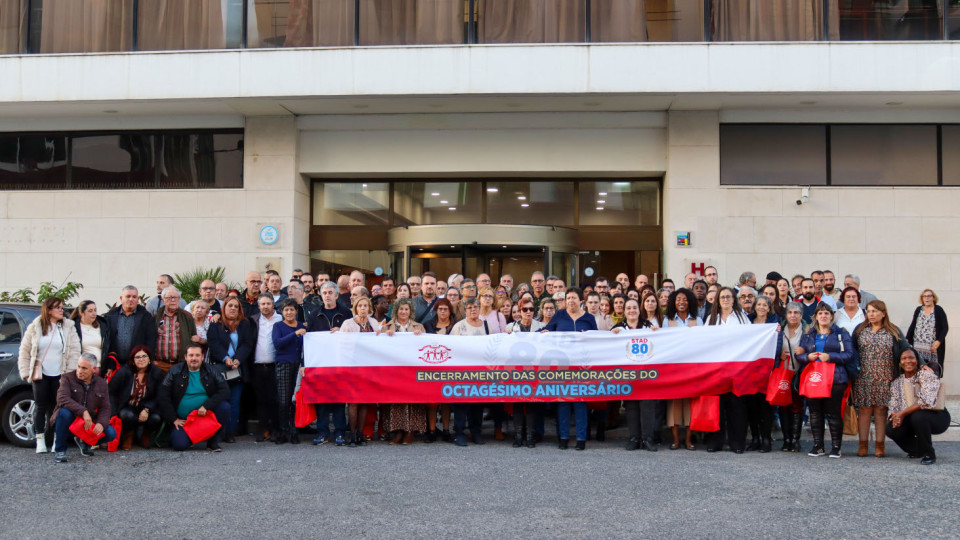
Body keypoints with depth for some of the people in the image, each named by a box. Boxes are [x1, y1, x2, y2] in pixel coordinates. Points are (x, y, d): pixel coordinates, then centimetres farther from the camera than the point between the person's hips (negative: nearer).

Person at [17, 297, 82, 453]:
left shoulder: (68, 327, 3)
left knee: (56, 406, 0)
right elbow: (24, 351, 9)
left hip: (59, 375, 0)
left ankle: (55, 439, 7)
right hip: (40, 375, 0)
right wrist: (26, 373, 2)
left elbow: (75, 352, 1)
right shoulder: (35, 327, 5)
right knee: (40, 406, -1)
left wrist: (69, 373, -5)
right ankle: (40, 439, 6)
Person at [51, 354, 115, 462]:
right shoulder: (68, 378, -7)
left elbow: (105, 408, 2)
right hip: (70, 421, -3)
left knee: (111, 434, -19)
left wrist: (101, 423, -20)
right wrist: (83, 412, -34)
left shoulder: (101, 383, 4)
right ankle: (60, 451, -16)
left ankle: (84, 442, 15)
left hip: (89, 423, 3)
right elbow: (62, 399, -24)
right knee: (64, 412, -37)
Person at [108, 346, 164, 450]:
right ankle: (128, 436, 1)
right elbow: (111, 393, -5)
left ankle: (145, 436, 7)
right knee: (128, 416, -36)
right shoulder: (123, 372, -7)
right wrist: (114, 414, -15)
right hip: (127, 407, -1)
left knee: (156, 418, -31)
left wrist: (147, 409, -21)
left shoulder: (157, 373, -4)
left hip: (147, 407, 1)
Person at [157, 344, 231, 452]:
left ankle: (213, 441, -8)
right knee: (179, 445, -26)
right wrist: (173, 419, -7)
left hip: (207, 414, 1)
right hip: (182, 420, -1)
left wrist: (206, 406, -19)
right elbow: (163, 397, 1)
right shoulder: (175, 371, 2)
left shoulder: (210, 371, 3)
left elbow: (225, 391, -7)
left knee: (225, 406, -27)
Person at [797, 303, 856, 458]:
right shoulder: (807, 335, 18)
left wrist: (830, 357, -12)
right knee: (815, 412, 3)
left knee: (833, 413, -5)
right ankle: (817, 446, 10)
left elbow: (850, 355, -1)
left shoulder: (841, 334, 8)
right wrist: (808, 357, -7)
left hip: (834, 379, -3)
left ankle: (836, 447, 1)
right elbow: (799, 355, 14)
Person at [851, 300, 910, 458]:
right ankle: (863, 445, 7)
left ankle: (880, 445, 7)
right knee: (864, 410, 2)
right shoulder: (860, 330, 7)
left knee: (881, 410, 0)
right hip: (863, 378, 1)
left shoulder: (893, 332, 5)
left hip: (885, 379, -1)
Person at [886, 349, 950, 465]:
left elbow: (926, 401, -26)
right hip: (912, 419, 6)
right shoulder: (897, 382, 6)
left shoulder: (927, 375, -12)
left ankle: (929, 454, -15)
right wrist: (895, 416, -22)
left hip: (937, 416, -6)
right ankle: (917, 450, 11)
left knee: (917, 416, -37)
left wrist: (903, 413, -28)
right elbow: (893, 405, 2)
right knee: (891, 429, -18)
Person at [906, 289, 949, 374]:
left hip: (932, 346, -3)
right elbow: (913, 325, 18)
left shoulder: (939, 310, 0)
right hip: (918, 346, 3)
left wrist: (939, 341, -12)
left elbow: (945, 328, -1)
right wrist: (907, 339, 10)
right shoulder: (918, 310, 12)